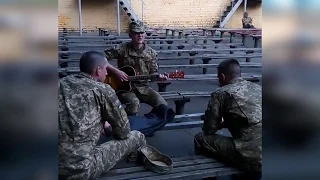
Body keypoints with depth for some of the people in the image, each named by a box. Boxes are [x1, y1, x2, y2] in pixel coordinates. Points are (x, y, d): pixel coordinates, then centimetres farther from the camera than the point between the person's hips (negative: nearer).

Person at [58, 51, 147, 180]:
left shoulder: (61, 83, 10)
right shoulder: (102, 89, -4)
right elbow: (123, 131, 4)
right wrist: (108, 129, 26)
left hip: (57, 166, 7)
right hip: (81, 169, -7)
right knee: (137, 137, 11)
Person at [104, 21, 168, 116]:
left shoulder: (151, 53, 6)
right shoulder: (122, 49, -6)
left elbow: (153, 72, 12)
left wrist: (159, 76, -12)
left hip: (143, 87, 4)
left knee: (162, 104, -16)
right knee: (134, 103, -35)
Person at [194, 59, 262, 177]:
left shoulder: (221, 93, -2)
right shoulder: (257, 88, 16)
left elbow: (208, 130, 3)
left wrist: (220, 123, 25)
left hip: (253, 158, -7)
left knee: (201, 138, 8)